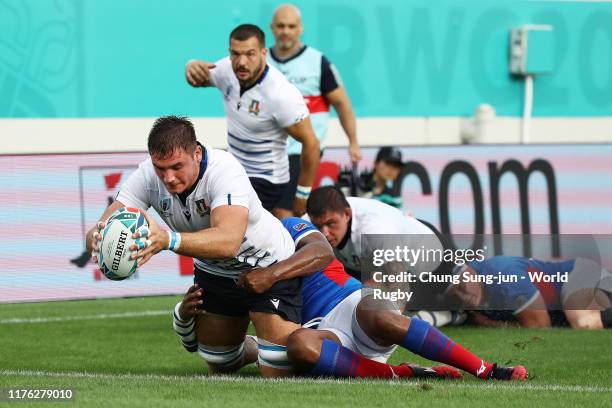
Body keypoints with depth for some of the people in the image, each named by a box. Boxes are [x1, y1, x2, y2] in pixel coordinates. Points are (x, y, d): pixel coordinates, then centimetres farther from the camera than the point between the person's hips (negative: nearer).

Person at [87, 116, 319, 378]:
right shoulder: (147, 176, -22)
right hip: (214, 272, 5)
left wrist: (169, 240, -69)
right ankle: (254, 350, 47)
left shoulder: (224, 169, -37)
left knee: (278, 374, -12)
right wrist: (98, 237, -55)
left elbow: (228, 241, -53)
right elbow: (104, 227, -29)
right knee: (221, 366, 13)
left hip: (269, 267, -5)